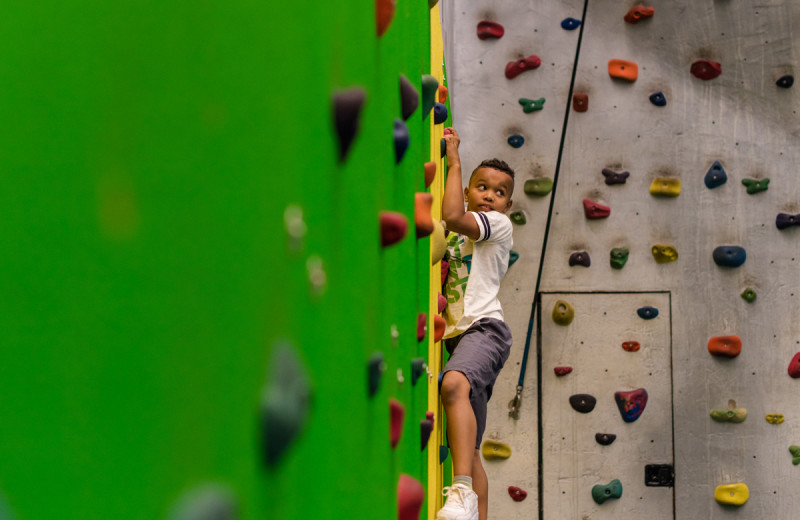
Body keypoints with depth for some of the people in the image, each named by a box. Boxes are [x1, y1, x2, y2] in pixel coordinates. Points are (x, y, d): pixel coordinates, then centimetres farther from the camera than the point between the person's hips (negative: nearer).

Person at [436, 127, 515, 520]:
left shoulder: (499, 224, 4)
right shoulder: (459, 233, 26)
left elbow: (452, 217, -11)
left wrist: (454, 163, -2)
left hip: (484, 326, -9)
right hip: (457, 336, 9)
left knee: (454, 384, -39)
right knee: (468, 449, 5)